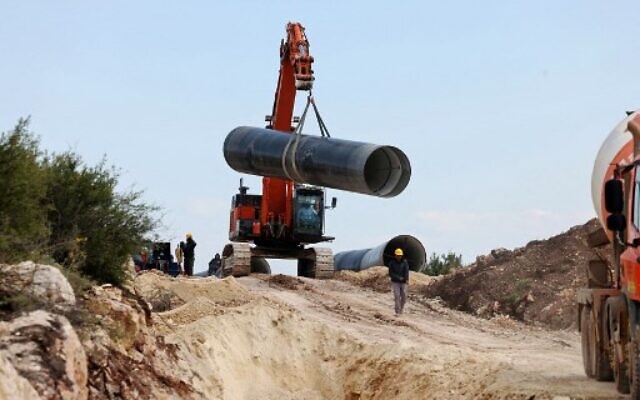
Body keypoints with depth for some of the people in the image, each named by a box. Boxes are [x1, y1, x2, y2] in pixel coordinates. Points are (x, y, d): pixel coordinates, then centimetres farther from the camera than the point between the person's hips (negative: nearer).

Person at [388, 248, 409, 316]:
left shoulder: (405, 262, -1)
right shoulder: (392, 263, -3)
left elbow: (406, 271, -10)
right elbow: (390, 274, -5)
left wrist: (407, 279, -28)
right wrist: (399, 278, -15)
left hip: (403, 282, 2)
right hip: (395, 282, -2)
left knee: (404, 297, -1)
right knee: (397, 296, -12)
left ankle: (401, 308, 27)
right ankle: (397, 312, -10)